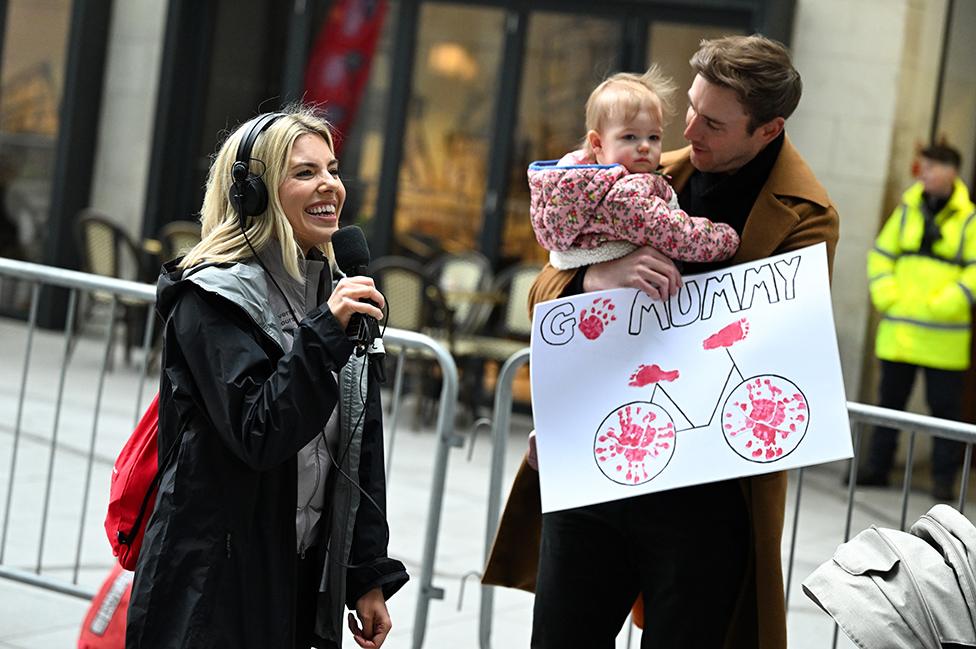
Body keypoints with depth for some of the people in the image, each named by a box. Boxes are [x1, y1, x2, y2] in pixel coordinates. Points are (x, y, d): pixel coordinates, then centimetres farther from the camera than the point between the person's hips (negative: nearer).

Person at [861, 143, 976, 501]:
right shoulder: (909, 208, 9)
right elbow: (882, 252, 14)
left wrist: (946, 304, -16)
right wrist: (884, 295, 1)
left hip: (943, 334, -4)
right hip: (898, 330, 5)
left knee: (944, 405, 1)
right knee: (890, 399, 11)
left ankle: (944, 477, 8)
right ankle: (877, 467, 20)